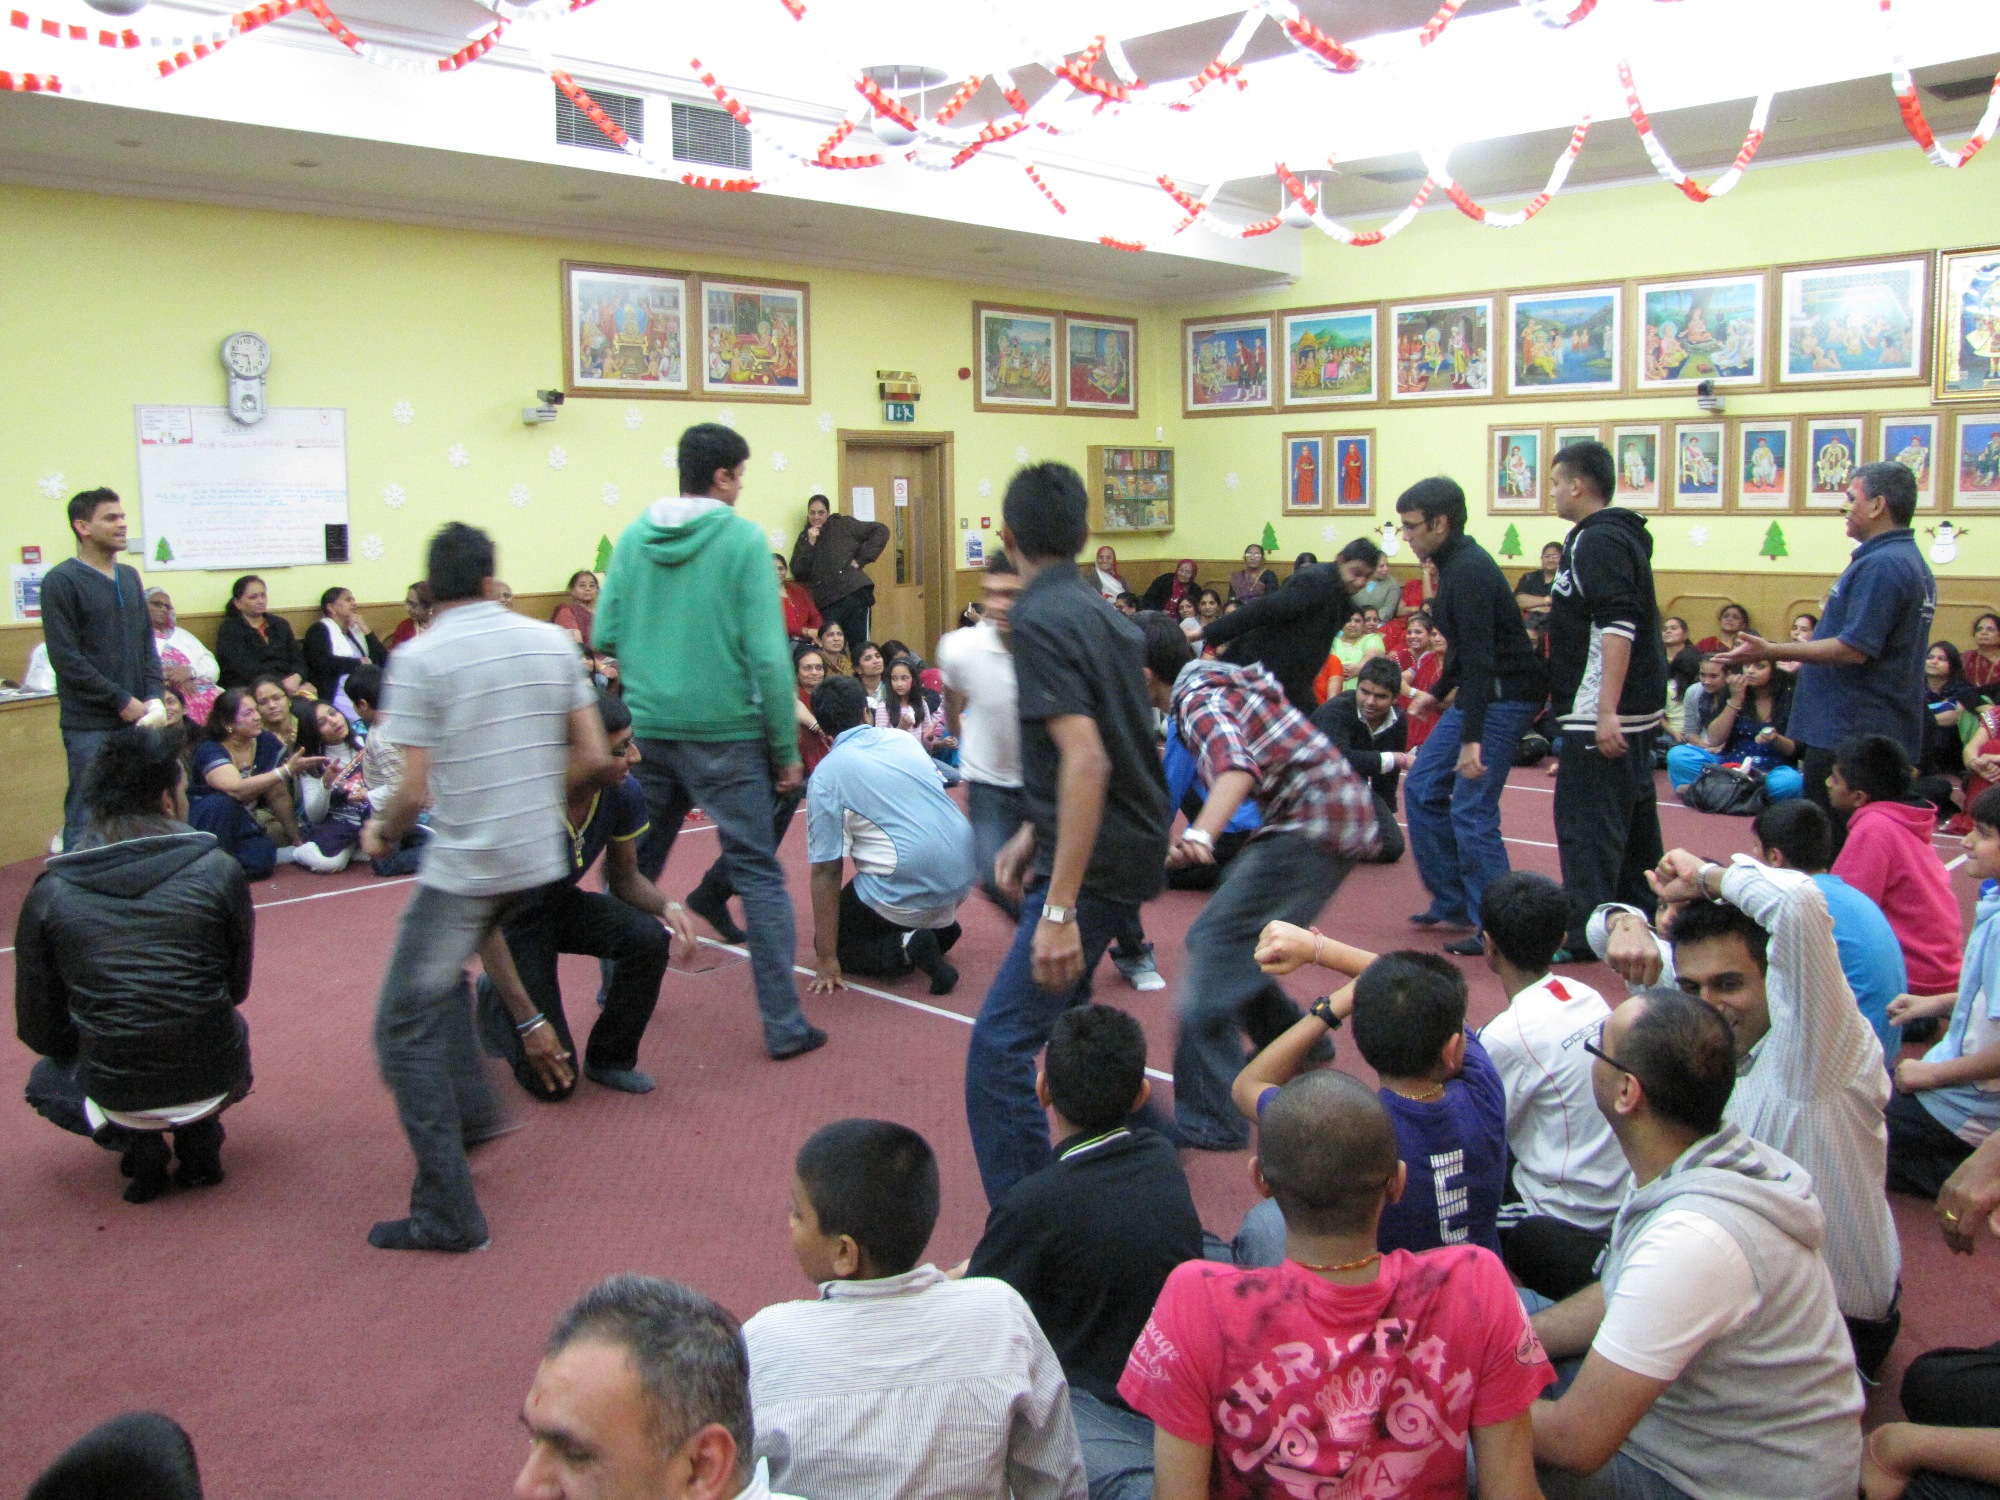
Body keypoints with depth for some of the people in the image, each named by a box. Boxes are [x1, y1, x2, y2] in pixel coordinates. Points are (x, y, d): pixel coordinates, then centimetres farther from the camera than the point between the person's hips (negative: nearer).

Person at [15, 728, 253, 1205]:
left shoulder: (50, 892, -5)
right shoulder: (219, 870, -7)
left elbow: (38, 1028, 4)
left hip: (117, 1093, 0)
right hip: (213, 1080, 0)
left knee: (44, 1080, 34)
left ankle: (133, 1141, 8)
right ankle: (200, 1133, 12)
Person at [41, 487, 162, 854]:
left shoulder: (130, 576, 14)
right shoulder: (62, 580, -6)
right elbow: (66, 658, -11)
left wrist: (153, 698, 1)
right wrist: (123, 702, -12)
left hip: (137, 719, 6)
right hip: (90, 726, -6)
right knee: (86, 820, -1)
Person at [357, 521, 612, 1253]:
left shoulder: (419, 658, -11)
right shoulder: (553, 642, 3)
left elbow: (416, 790, -14)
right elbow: (595, 759, 4)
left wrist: (380, 831, 7)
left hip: (463, 867, -6)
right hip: (540, 860, 6)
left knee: (405, 1030, 3)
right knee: (447, 960, 31)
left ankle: (447, 1213, 1)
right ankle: (470, 1106, 32)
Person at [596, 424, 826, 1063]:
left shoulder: (632, 537, 4)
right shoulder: (743, 538, -8)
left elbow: (604, 635, 3)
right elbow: (768, 653, -12)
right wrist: (788, 750, -6)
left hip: (645, 730, 5)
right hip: (726, 732, -4)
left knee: (633, 870, 18)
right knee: (758, 874, 2)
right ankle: (784, 1024, 4)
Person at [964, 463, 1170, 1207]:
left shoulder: (1039, 621, -17)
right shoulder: (1100, 612, 11)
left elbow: (1086, 760, -27)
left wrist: (1060, 909, -29)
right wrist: (1034, 834, 13)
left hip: (1096, 863, -10)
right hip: (1131, 844, 10)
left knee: (1000, 1047, -13)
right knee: (1060, 1014, 28)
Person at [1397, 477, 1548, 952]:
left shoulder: (1469, 572, -20)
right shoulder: (1455, 564, 11)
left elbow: (1480, 657, -27)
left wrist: (1471, 738, -30)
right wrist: (1437, 692, 28)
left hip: (1505, 697, -10)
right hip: (1479, 694, 10)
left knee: (1471, 809, -10)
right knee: (1423, 787, 11)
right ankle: (1453, 902, 20)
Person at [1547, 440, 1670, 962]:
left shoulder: (1600, 541, -15)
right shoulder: (1617, 536, 17)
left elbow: (1618, 627, -25)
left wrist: (1606, 712, -28)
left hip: (1601, 717, -11)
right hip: (1634, 711, 11)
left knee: (1586, 820, -6)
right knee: (1631, 817, 17)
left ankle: (1584, 934, -3)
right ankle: (1641, 920, 27)